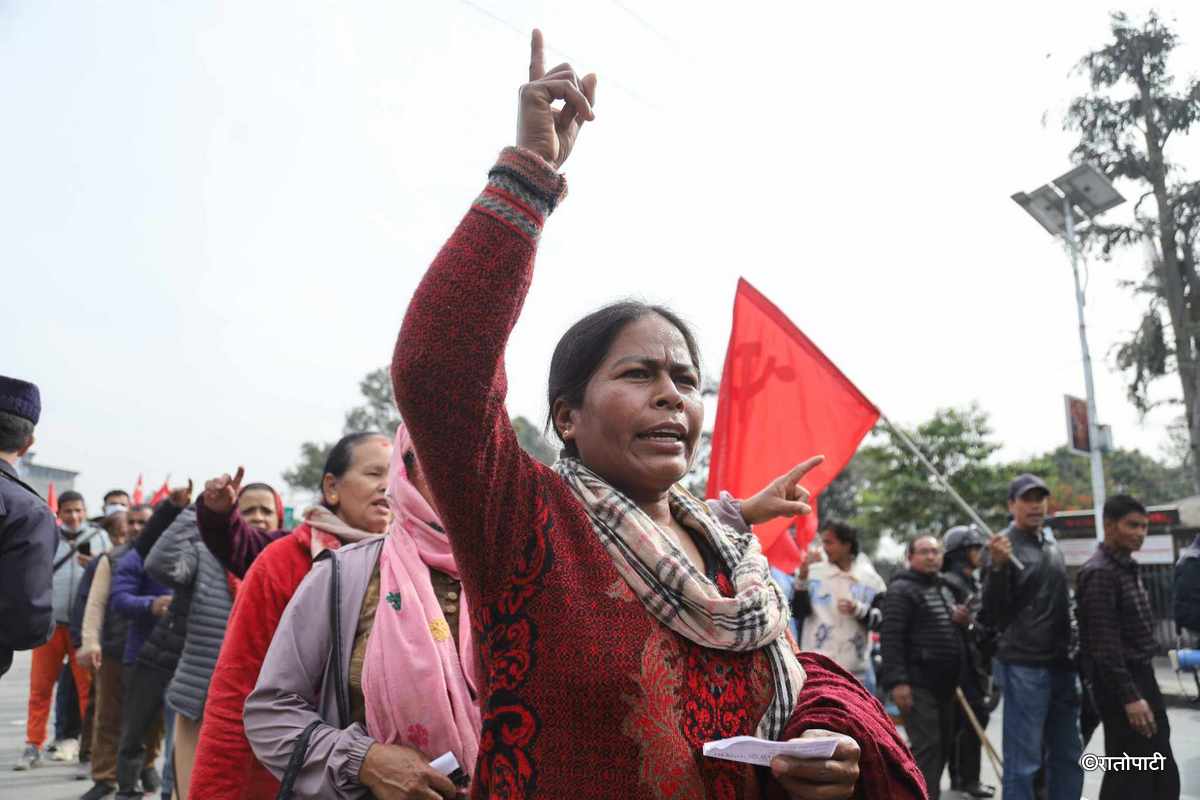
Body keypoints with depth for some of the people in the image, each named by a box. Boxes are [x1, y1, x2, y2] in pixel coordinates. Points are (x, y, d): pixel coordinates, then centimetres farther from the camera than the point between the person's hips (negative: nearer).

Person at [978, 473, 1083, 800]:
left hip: (1062, 664, 8)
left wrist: (1073, 649, 20)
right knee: (1024, 762, -3)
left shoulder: (1051, 542, 12)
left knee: (1068, 756, 16)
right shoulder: (1002, 546, -10)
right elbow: (993, 615, -15)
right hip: (1024, 666, -8)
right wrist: (998, 567, -29)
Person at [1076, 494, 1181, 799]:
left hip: (1141, 676, 10)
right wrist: (1129, 696, -23)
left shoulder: (1128, 566, 13)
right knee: (1130, 775, -2)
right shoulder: (1099, 572, -18)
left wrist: (1142, 687, 17)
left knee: (1163, 774, 17)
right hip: (1120, 683, -10)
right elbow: (1105, 644, -22)